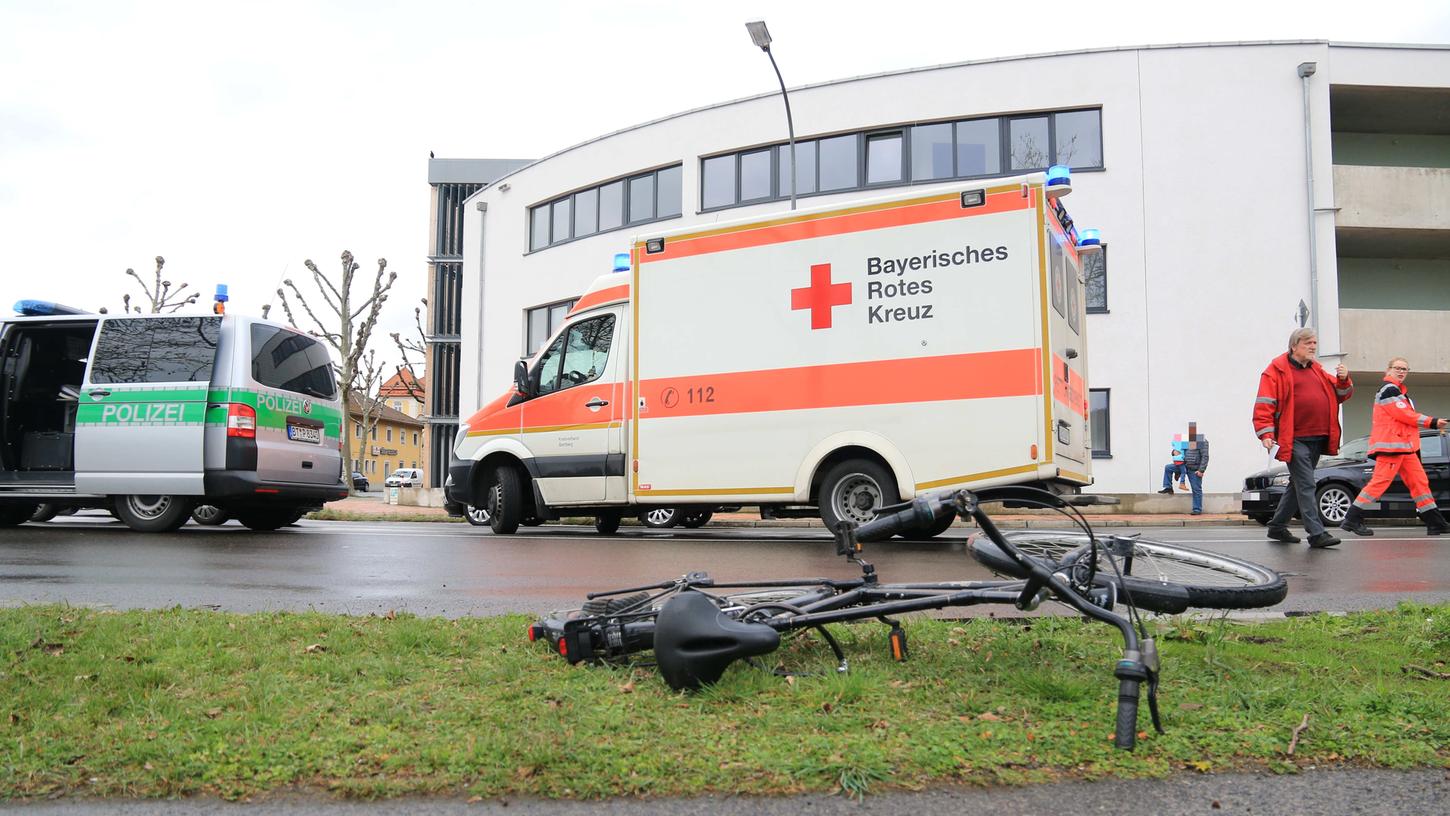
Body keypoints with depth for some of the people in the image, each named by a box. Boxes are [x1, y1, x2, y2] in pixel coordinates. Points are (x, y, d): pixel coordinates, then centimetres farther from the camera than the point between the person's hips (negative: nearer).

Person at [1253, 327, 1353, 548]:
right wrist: (1266, 434, -18)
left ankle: (1277, 526, 25)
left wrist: (1343, 380, 1)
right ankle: (1316, 533, -12)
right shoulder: (1277, 370, -4)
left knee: (1299, 485, 14)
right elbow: (1264, 404, -9)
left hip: (1317, 439, 8)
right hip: (1294, 439, -8)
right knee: (1306, 486, -11)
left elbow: (1339, 395, 24)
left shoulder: (1317, 370, 19)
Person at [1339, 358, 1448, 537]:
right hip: (1390, 445, -10)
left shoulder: (1401, 391, 24)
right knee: (1380, 481, -14)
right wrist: (1432, 422, -9)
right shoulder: (1389, 389, -8)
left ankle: (1435, 522, 9)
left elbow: (1407, 417, 23)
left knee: (1419, 481, 6)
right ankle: (1352, 519, -14)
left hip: (1405, 446, 10)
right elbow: (1405, 415, -14)